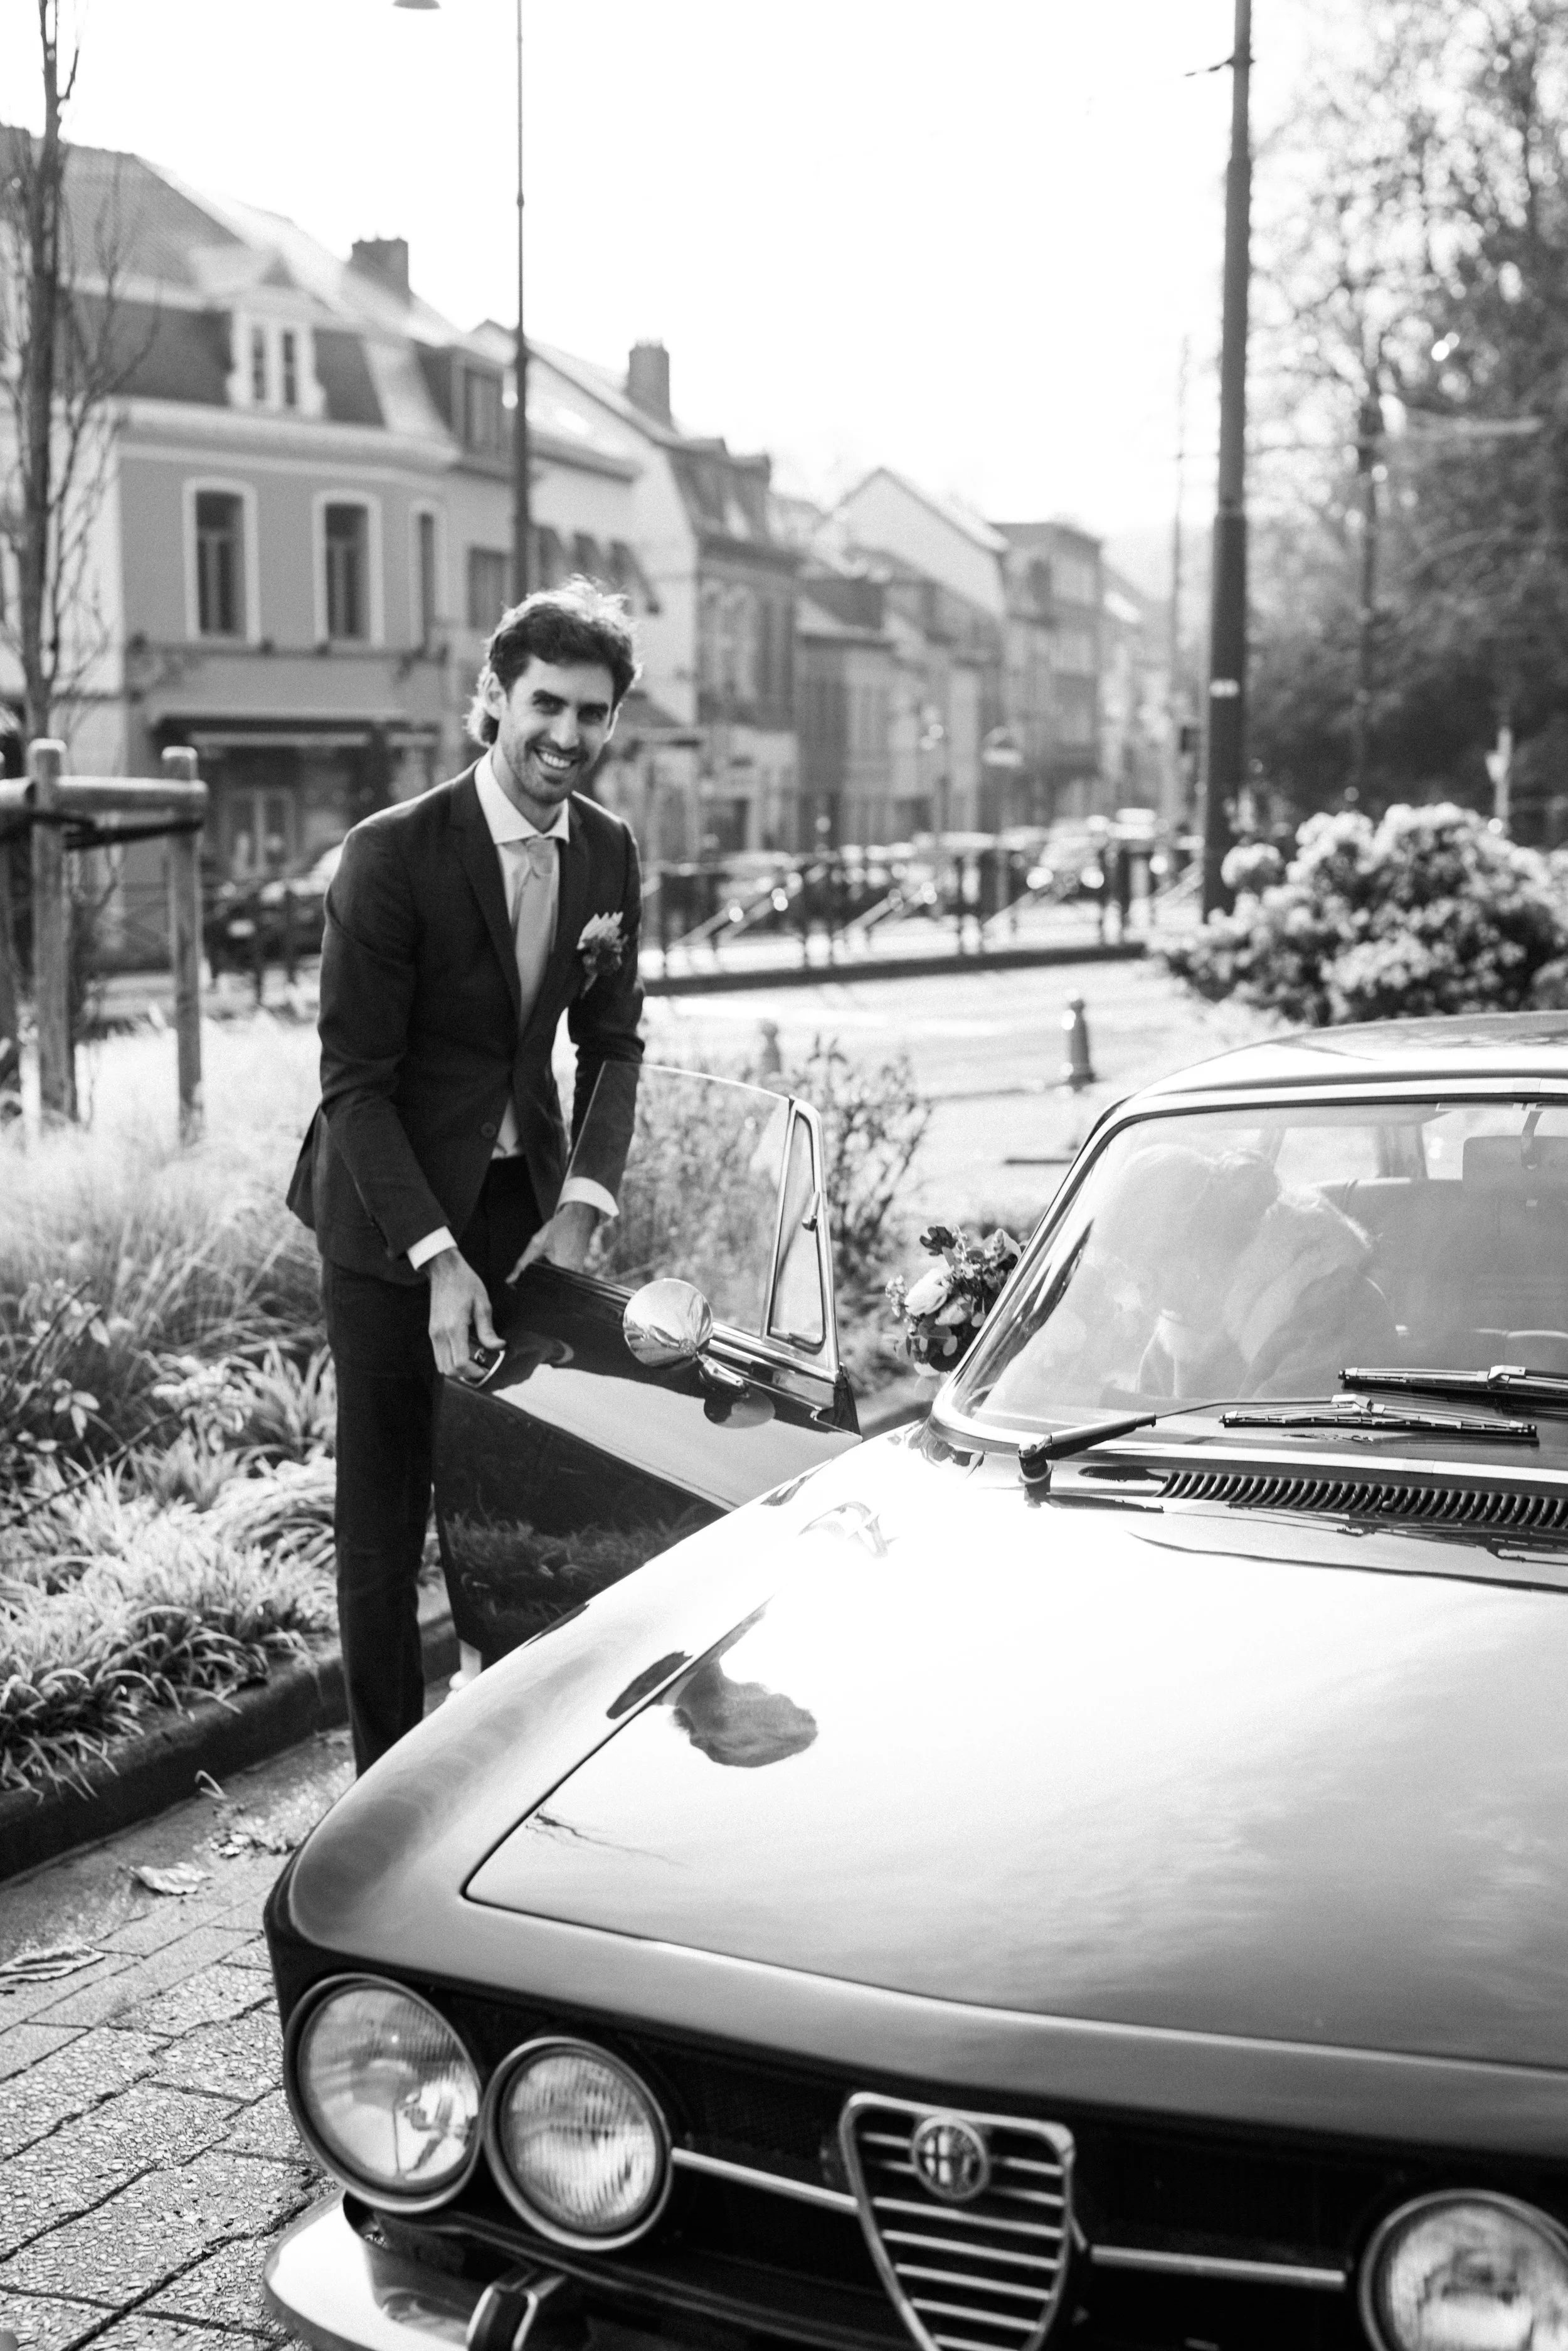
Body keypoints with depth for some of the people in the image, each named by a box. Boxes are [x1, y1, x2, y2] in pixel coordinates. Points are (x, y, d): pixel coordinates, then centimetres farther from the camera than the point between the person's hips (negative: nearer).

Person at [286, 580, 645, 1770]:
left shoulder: (610, 853, 1)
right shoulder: (393, 854, -16)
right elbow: (355, 1080, -16)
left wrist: (583, 1202, -6)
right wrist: (439, 1259, -23)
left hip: (526, 1205, 5)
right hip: (389, 1220, -4)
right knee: (384, 1518, 4)